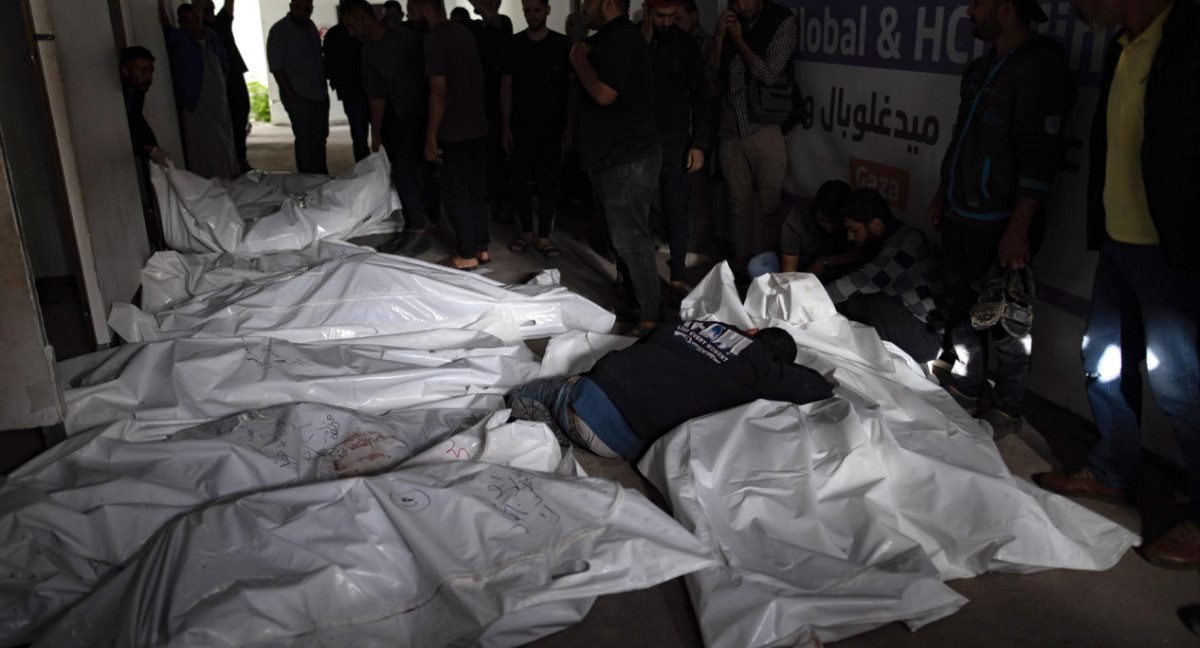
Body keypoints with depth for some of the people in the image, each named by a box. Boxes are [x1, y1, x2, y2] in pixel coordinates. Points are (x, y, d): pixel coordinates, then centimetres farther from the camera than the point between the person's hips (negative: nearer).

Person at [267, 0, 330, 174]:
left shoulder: (311, 27, 13)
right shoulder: (279, 30, -8)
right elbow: (276, 67, -11)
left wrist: (324, 86, 12)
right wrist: (290, 95, -15)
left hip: (319, 94, 7)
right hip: (298, 96, -7)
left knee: (320, 137, 10)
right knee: (305, 139, -9)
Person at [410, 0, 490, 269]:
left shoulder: (435, 39, -15)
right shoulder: (465, 33, 9)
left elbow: (439, 91, -19)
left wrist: (431, 138, -14)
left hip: (454, 132, -8)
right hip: (478, 126, 8)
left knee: (455, 194, 2)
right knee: (475, 190, 14)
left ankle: (467, 254, 8)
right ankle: (481, 247, 21)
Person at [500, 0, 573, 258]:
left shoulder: (562, 45, 1)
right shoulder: (514, 45, 4)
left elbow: (572, 88, 3)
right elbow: (506, 88, 7)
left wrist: (569, 126, -3)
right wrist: (506, 126, 1)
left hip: (552, 128, -1)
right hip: (521, 128, 2)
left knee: (549, 185, 0)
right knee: (520, 182, 5)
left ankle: (544, 237, 10)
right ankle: (526, 232, 20)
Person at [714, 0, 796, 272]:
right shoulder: (728, 22, 10)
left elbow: (769, 74, -11)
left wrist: (738, 39, -5)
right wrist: (720, 37, -5)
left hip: (765, 129, -4)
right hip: (730, 130, 4)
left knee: (768, 206, -1)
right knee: (739, 204, 9)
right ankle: (741, 266, 18)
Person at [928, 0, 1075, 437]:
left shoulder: (1040, 68, -16)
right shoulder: (982, 68, 13)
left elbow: (1040, 159, -21)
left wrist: (1019, 229, -24)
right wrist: (942, 196, 22)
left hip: (999, 224, -9)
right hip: (960, 217, 9)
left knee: (1007, 325, 4)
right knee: (961, 309, 17)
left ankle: (1007, 412, 19)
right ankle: (966, 392, 33)